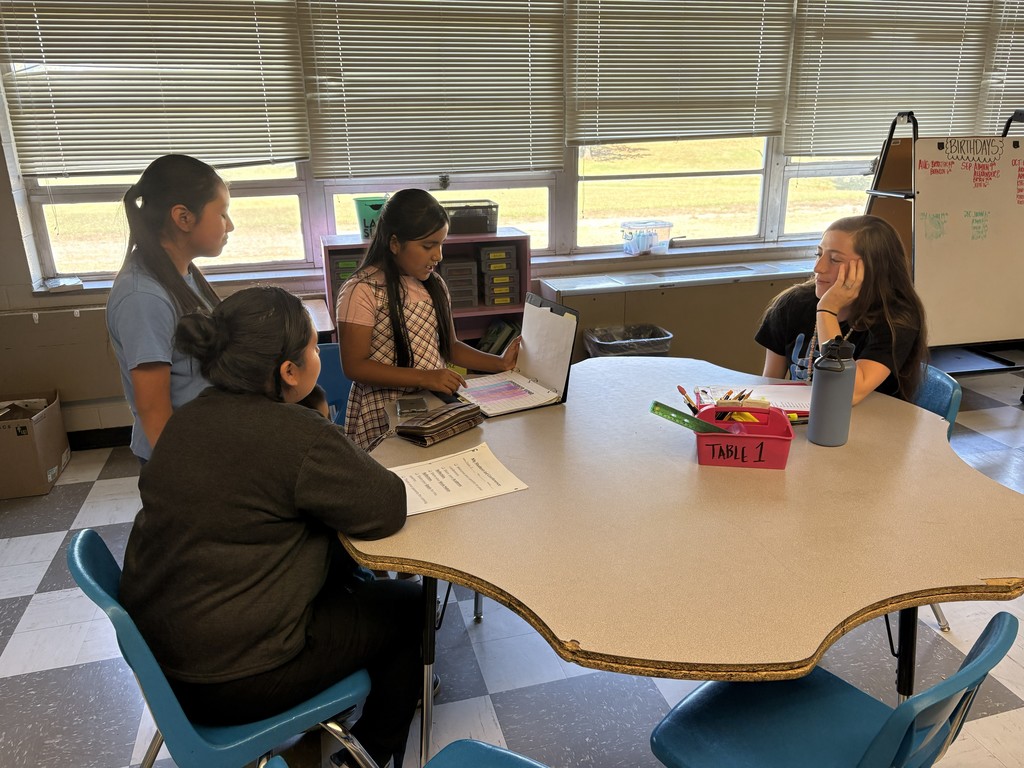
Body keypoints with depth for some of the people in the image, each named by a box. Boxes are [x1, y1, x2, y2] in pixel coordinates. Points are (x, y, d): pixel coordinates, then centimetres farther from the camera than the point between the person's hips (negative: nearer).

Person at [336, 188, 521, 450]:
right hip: (385, 418, -6)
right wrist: (425, 378, -20)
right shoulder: (361, 291, -9)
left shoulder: (434, 284, 14)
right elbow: (354, 366, -12)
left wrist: (499, 363, 5)